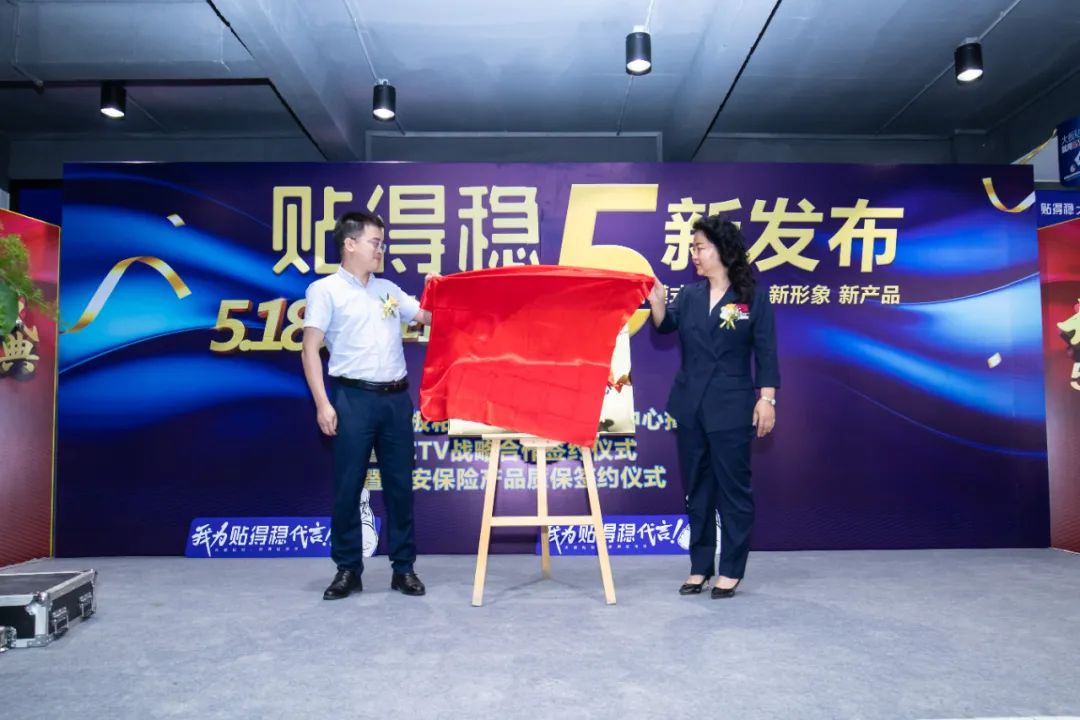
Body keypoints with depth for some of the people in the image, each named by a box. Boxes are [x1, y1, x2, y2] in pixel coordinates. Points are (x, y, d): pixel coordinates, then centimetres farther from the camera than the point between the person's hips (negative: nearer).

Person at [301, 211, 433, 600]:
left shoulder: (388, 288, 16)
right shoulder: (326, 290, -1)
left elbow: (429, 316, 23)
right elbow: (310, 350, -6)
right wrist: (322, 403, -13)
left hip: (397, 397, 5)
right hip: (355, 397, -5)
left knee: (400, 485, 8)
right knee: (348, 487, 2)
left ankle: (403, 567, 17)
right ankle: (348, 569, 15)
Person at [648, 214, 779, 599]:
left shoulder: (753, 297, -4)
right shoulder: (690, 295, 8)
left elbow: (766, 352, -5)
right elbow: (667, 325, -6)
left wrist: (766, 398, -10)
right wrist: (657, 304, -25)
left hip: (732, 408, -5)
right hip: (690, 405, 5)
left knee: (733, 489, 4)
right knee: (696, 488, 12)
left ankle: (731, 570, 16)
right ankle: (700, 566, 24)